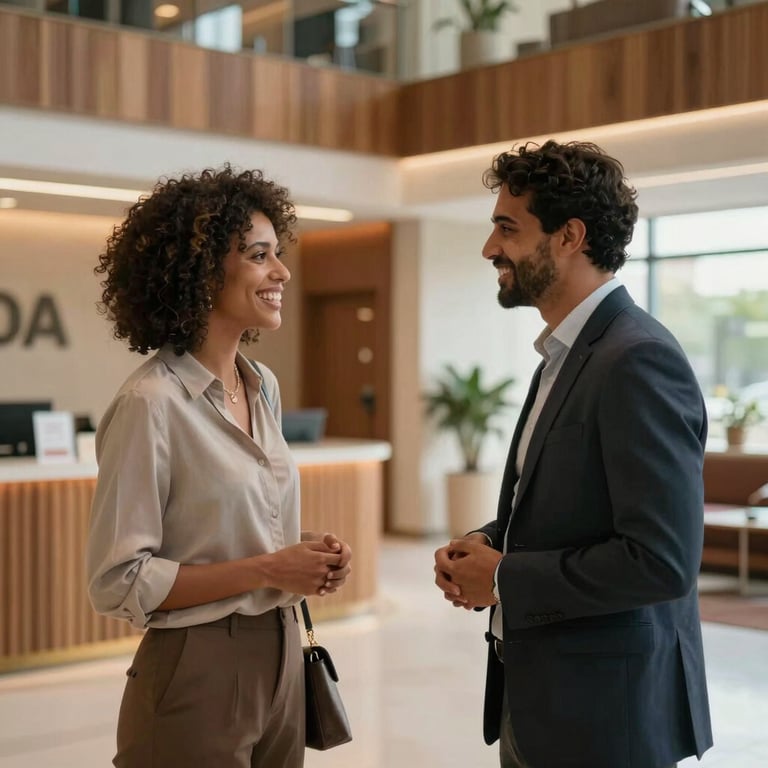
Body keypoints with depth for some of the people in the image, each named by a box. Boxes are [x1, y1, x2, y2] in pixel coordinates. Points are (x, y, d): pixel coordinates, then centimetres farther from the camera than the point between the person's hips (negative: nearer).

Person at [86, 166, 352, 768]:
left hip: (280, 656, 7)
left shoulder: (264, 386, 5)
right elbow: (118, 581, -17)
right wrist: (267, 571, -20)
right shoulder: (152, 402, -18)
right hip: (199, 671, -7)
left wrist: (311, 560, -2)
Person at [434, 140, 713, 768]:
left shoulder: (640, 359, -20)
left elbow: (661, 559, -26)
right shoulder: (566, 355, 9)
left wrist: (505, 579, -17)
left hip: (607, 715, -8)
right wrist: (487, 543, 0)